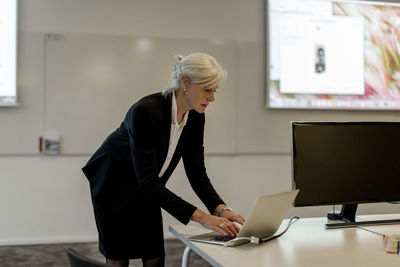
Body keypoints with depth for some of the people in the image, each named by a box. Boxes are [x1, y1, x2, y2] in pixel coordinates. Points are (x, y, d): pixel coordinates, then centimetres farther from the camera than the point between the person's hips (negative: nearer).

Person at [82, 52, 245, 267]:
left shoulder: (195, 118, -13)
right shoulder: (145, 112, -35)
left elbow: (197, 173, -9)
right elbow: (148, 181, -38)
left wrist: (221, 209, -25)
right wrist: (201, 217, -42)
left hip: (145, 190, 6)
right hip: (113, 186, -6)